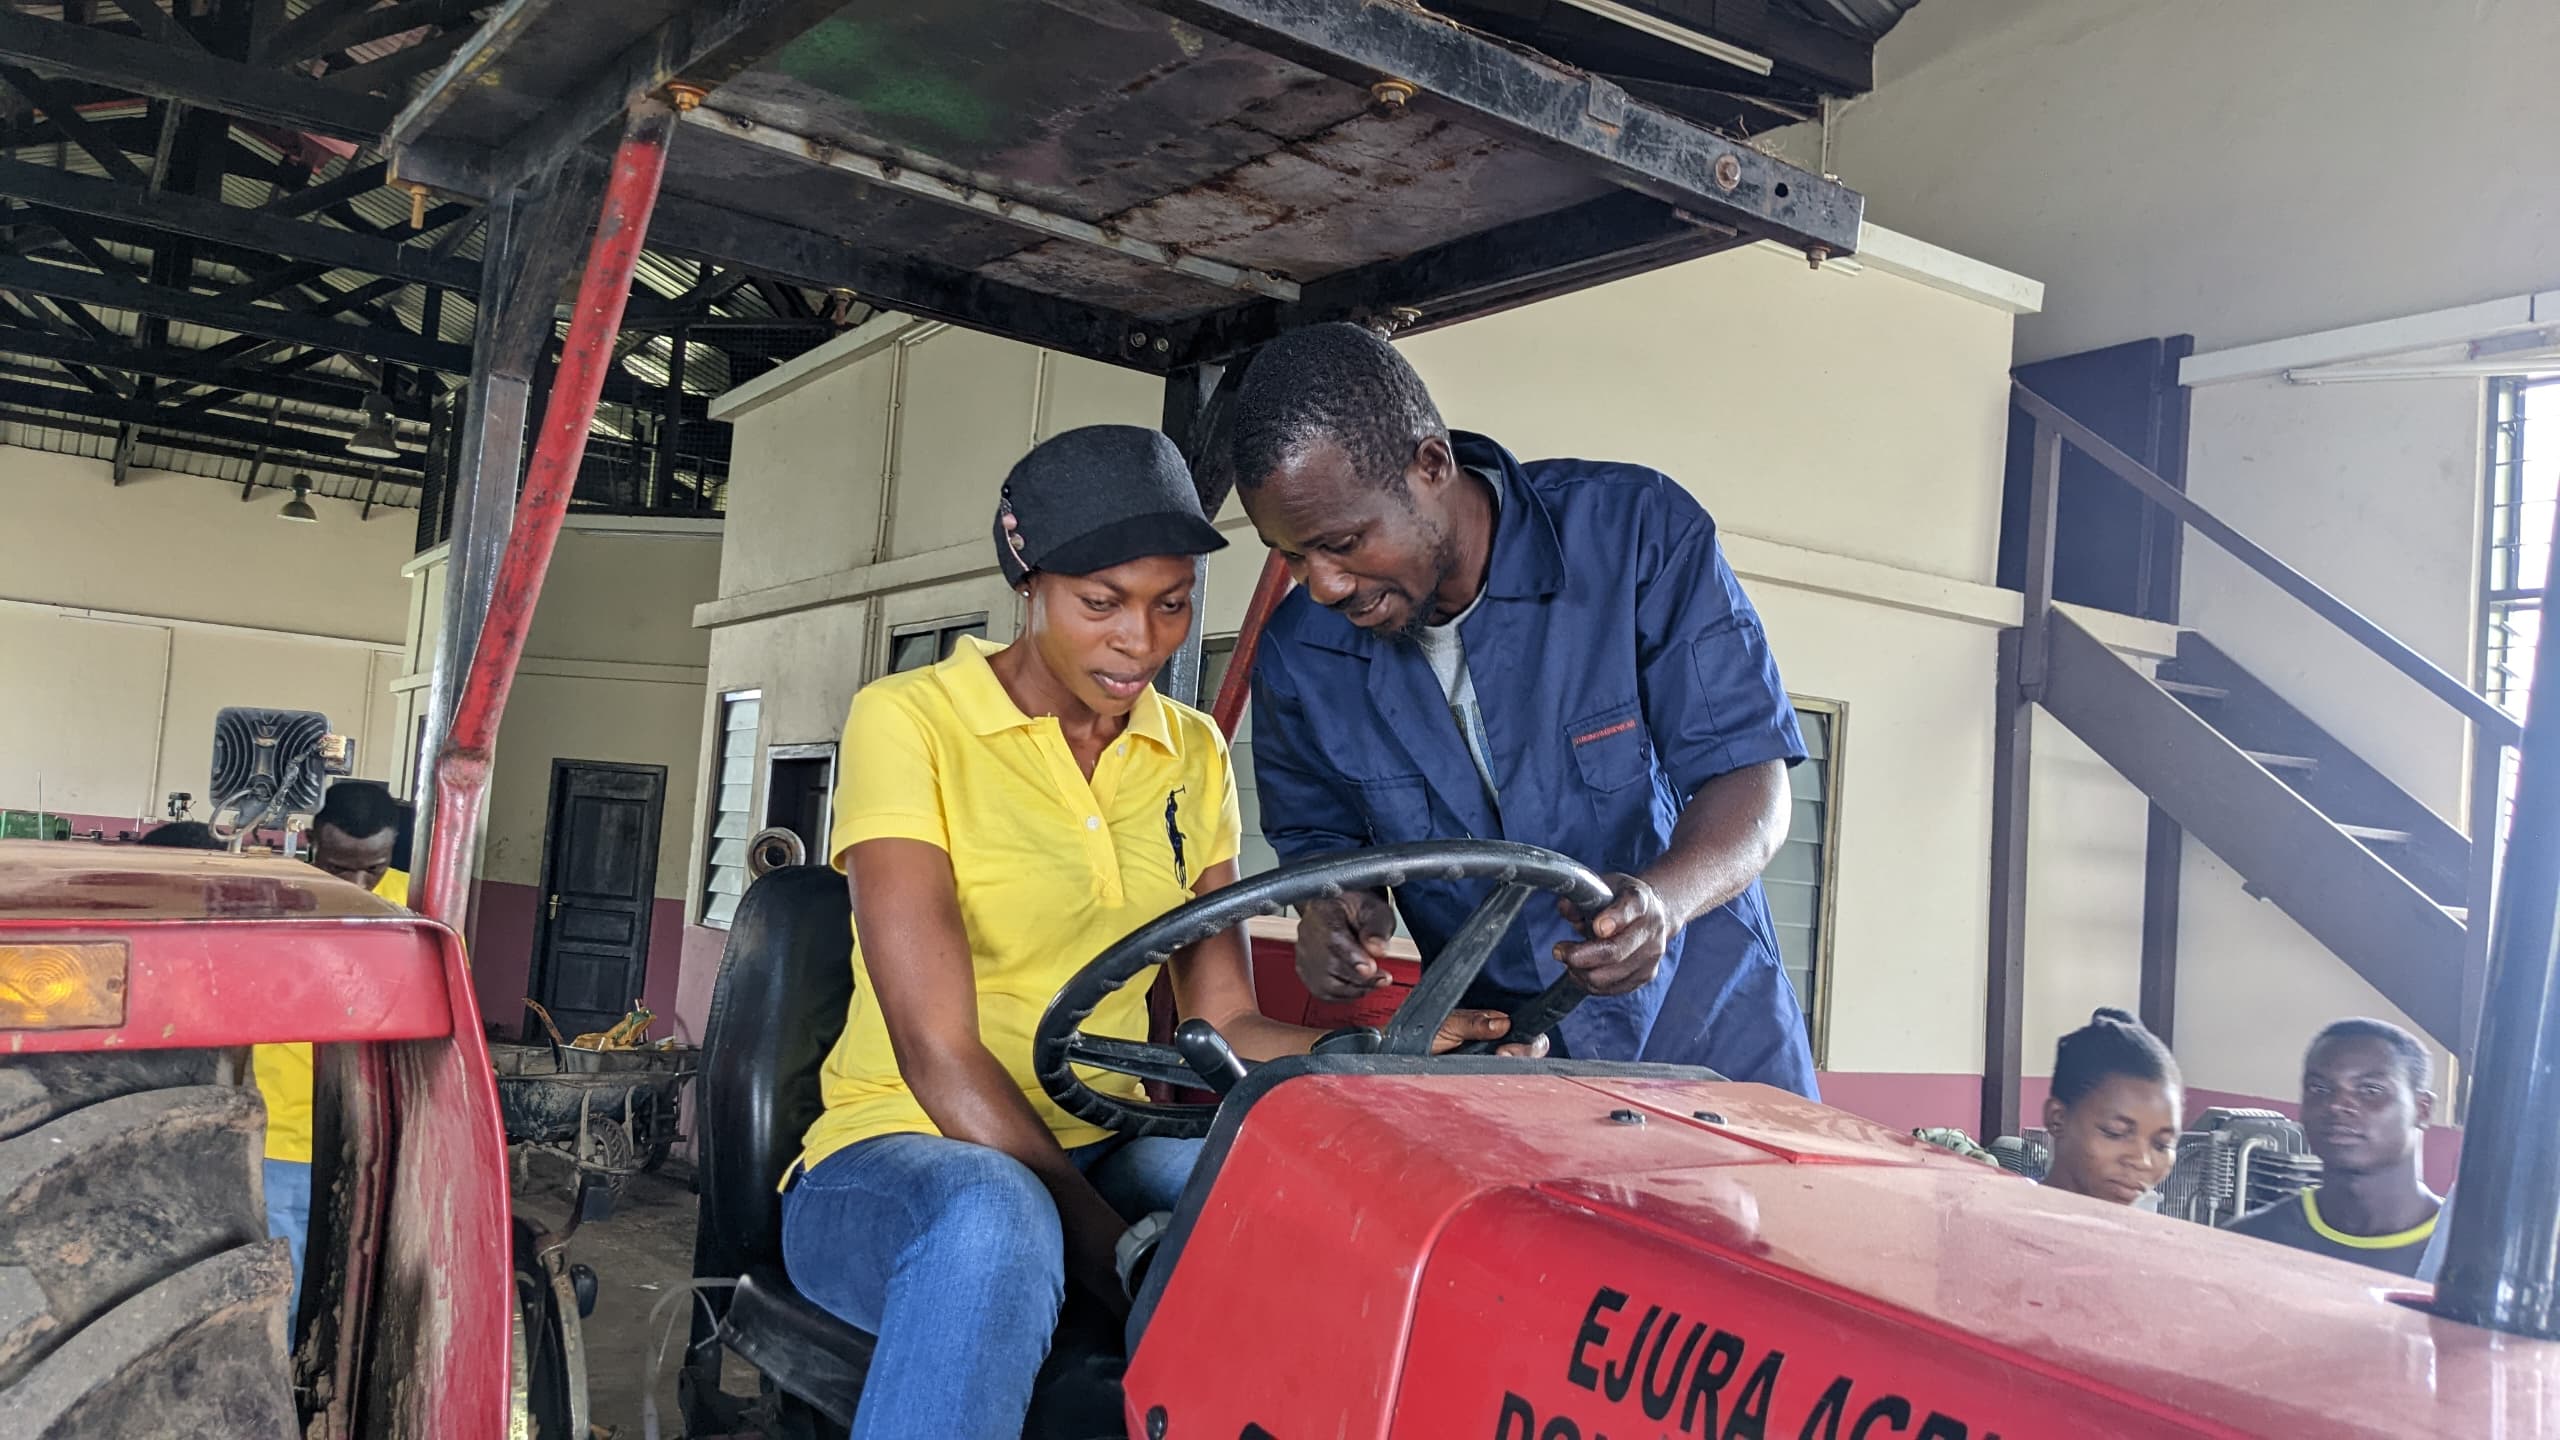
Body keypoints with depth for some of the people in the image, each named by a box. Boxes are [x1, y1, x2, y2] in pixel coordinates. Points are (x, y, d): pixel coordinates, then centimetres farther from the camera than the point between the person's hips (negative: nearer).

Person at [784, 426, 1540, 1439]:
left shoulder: (1192, 756, 8)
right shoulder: (908, 722, -10)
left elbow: (1224, 1024, 2)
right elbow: (938, 1054, -18)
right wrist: (1128, 1266, -28)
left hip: (1103, 1153, 5)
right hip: (903, 1152, -4)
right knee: (993, 1227, -40)